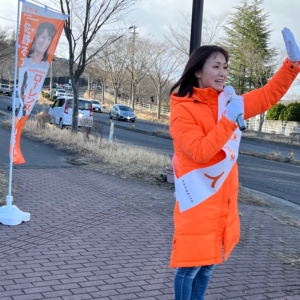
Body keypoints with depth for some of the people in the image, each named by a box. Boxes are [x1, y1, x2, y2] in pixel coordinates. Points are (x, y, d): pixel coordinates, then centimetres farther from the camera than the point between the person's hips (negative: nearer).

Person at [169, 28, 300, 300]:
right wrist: (229, 120, -23)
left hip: (223, 202, 7)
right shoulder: (183, 110, -12)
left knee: (208, 263, 15)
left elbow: (268, 96, 12)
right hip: (198, 202, -6)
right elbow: (200, 153, -20)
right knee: (190, 264, 1)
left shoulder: (228, 102, 8)